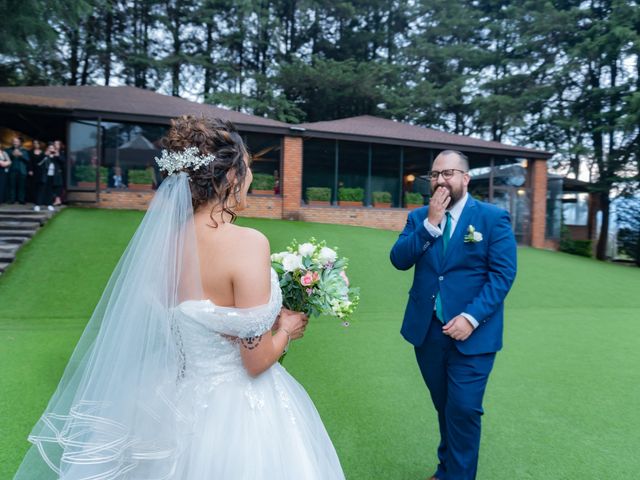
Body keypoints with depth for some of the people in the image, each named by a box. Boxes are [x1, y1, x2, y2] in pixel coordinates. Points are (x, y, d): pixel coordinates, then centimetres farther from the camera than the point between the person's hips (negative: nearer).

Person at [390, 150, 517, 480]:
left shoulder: (493, 218, -4)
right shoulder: (418, 218, 6)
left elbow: (503, 274, -11)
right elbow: (399, 260, -6)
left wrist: (471, 318, -20)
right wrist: (430, 224, -15)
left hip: (472, 333, -3)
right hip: (426, 330, 4)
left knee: (463, 411, -1)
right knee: (445, 408, 19)